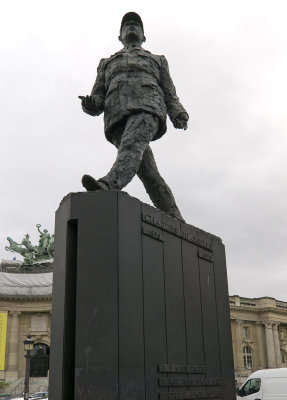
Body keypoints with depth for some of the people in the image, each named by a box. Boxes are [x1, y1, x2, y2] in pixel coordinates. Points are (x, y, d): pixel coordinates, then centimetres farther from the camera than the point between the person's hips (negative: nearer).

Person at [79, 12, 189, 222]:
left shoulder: (157, 60, 35)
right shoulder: (107, 63, 38)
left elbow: (170, 94, 21)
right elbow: (98, 99, 25)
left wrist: (179, 115, -1)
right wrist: (89, 104, -1)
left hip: (147, 109, -1)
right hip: (116, 116, 1)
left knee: (131, 143, -35)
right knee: (148, 172, -15)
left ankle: (110, 184, -58)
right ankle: (175, 219, -15)